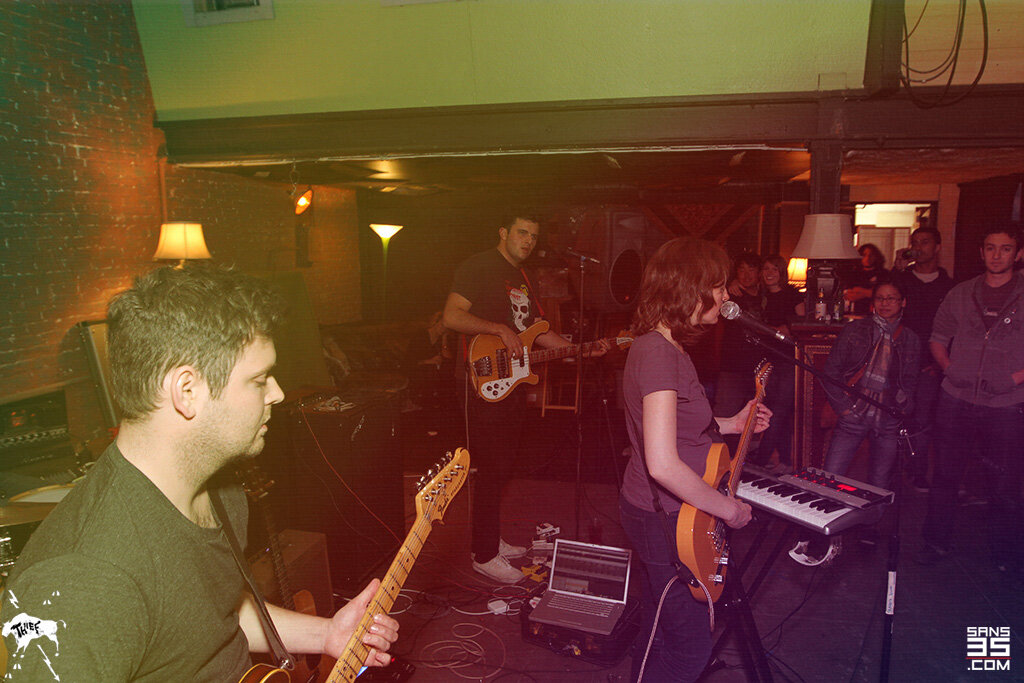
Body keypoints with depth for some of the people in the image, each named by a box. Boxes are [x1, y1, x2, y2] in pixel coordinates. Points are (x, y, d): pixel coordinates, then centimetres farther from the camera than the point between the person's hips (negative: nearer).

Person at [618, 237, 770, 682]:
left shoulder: (668, 346, 6)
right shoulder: (658, 353, -27)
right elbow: (662, 465, -34)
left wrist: (731, 424, 12)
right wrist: (728, 508, -21)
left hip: (660, 512, 10)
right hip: (664, 518, -10)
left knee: (660, 631, 26)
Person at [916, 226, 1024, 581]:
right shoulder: (960, 294, 7)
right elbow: (938, 339, 15)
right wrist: (949, 368, 0)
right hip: (957, 401, 2)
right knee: (945, 475, 10)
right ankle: (936, 542, 25)